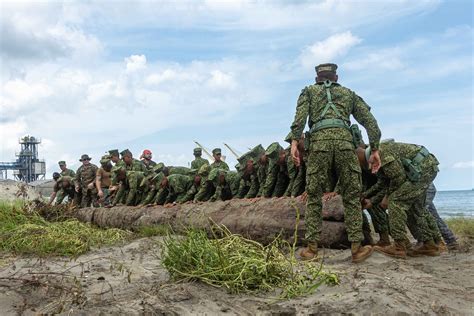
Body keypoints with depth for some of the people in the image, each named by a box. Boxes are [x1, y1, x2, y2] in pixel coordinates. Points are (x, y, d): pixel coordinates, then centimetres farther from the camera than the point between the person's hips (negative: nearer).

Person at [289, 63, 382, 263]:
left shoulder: (309, 91, 25)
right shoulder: (349, 93, 30)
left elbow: (300, 116, 3)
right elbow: (369, 120, 18)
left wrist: (294, 142, -5)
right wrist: (375, 149, 16)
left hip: (319, 141, -1)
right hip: (344, 140, 1)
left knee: (314, 196, 5)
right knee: (351, 196, 6)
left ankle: (311, 247, 4)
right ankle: (356, 248, 5)